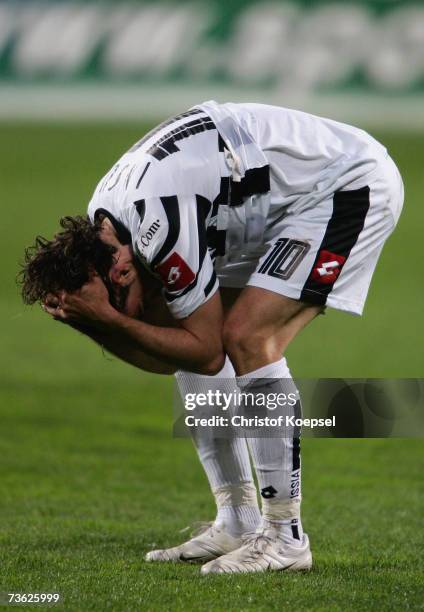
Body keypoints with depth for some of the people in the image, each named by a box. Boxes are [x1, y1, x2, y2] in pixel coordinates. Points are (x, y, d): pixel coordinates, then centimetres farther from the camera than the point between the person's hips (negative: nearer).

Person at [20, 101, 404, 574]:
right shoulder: (103, 222, -2)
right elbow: (165, 358, 2)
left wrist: (109, 319, -25)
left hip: (350, 184, -10)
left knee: (246, 339, -21)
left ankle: (285, 536, -15)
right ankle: (239, 523, 11)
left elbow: (206, 352, -21)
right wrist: (86, 321, -13)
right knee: (184, 346, 5)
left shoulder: (158, 225, -31)